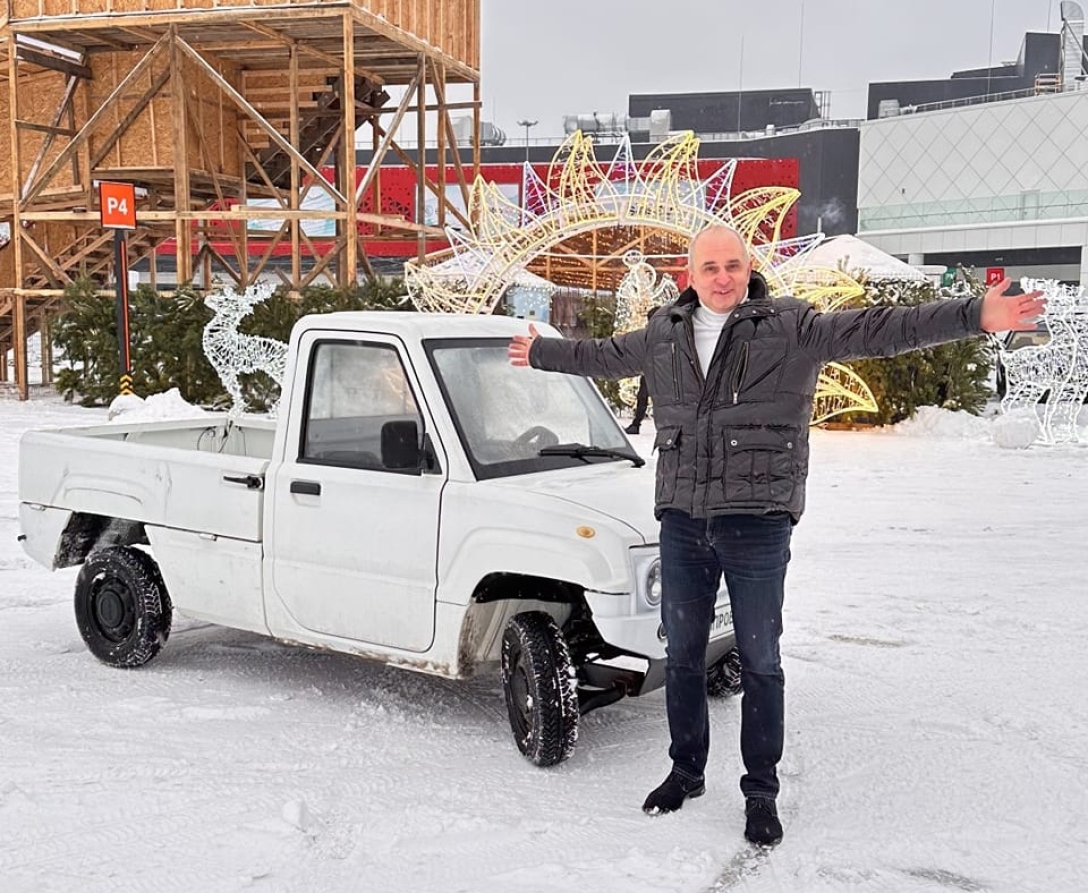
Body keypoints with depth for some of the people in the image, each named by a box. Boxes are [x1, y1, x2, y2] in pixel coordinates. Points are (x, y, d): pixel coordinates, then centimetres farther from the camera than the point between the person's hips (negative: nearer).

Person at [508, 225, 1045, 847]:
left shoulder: (793, 326, -5)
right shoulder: (663, 335, 9)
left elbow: (876, 330, -16)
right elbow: (601, 355, 27)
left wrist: (976, 316, -27)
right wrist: (541, 352, 40)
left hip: (757, 522, -4)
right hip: (681, 521, 4)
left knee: (760, 661, 5)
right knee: (682, 654, 14)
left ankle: (762, 791, 20)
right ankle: (687, 771, 32)